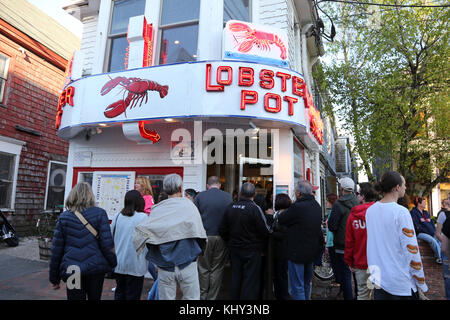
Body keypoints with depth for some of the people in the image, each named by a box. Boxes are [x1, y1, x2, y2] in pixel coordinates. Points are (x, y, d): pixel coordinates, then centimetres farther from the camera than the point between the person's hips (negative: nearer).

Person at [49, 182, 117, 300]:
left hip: (72, 269, 0)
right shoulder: (100, 213, -4)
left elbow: (56, 249, 4)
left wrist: (54, 278, 13)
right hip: (96, 268, 0)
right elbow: (107, 243, -8)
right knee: (95, 297, 19)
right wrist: (113, 264, 5)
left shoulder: (63, 217, 2)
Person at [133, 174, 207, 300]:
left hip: (165, 266, 2)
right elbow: (199, 233, -6)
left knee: (166, 298, 14)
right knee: (191, 297, 11)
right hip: (187, 264, -2)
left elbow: (143, 232, -5)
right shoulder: (188, 205, -8)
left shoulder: (157, 209, -3)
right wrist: (197, 253, 11)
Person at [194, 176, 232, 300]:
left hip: (204, 237, 0)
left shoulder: (200, 196, -3)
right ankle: (212, 297, 19)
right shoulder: (228, 196, -3)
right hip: (221, 238, 0)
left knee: (204, 268, 14)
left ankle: (202, 296, 22)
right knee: (217, 269, 11)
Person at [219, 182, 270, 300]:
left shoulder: (230, 207, -4)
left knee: (235, 278, 18)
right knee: (250, 281, 6)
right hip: (252, 250, -5)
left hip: (234, 249, 5)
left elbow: (222, 230, 2)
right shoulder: (255, 208, -19)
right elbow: (265, 231, -14)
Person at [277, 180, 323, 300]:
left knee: (297, 287, 3)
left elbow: (281, 220, -14)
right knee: (307, 283, 24)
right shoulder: (317, 206, 2)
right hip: (312, 250, 8)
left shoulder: (297, 207, -25)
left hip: (297, 252, -8)